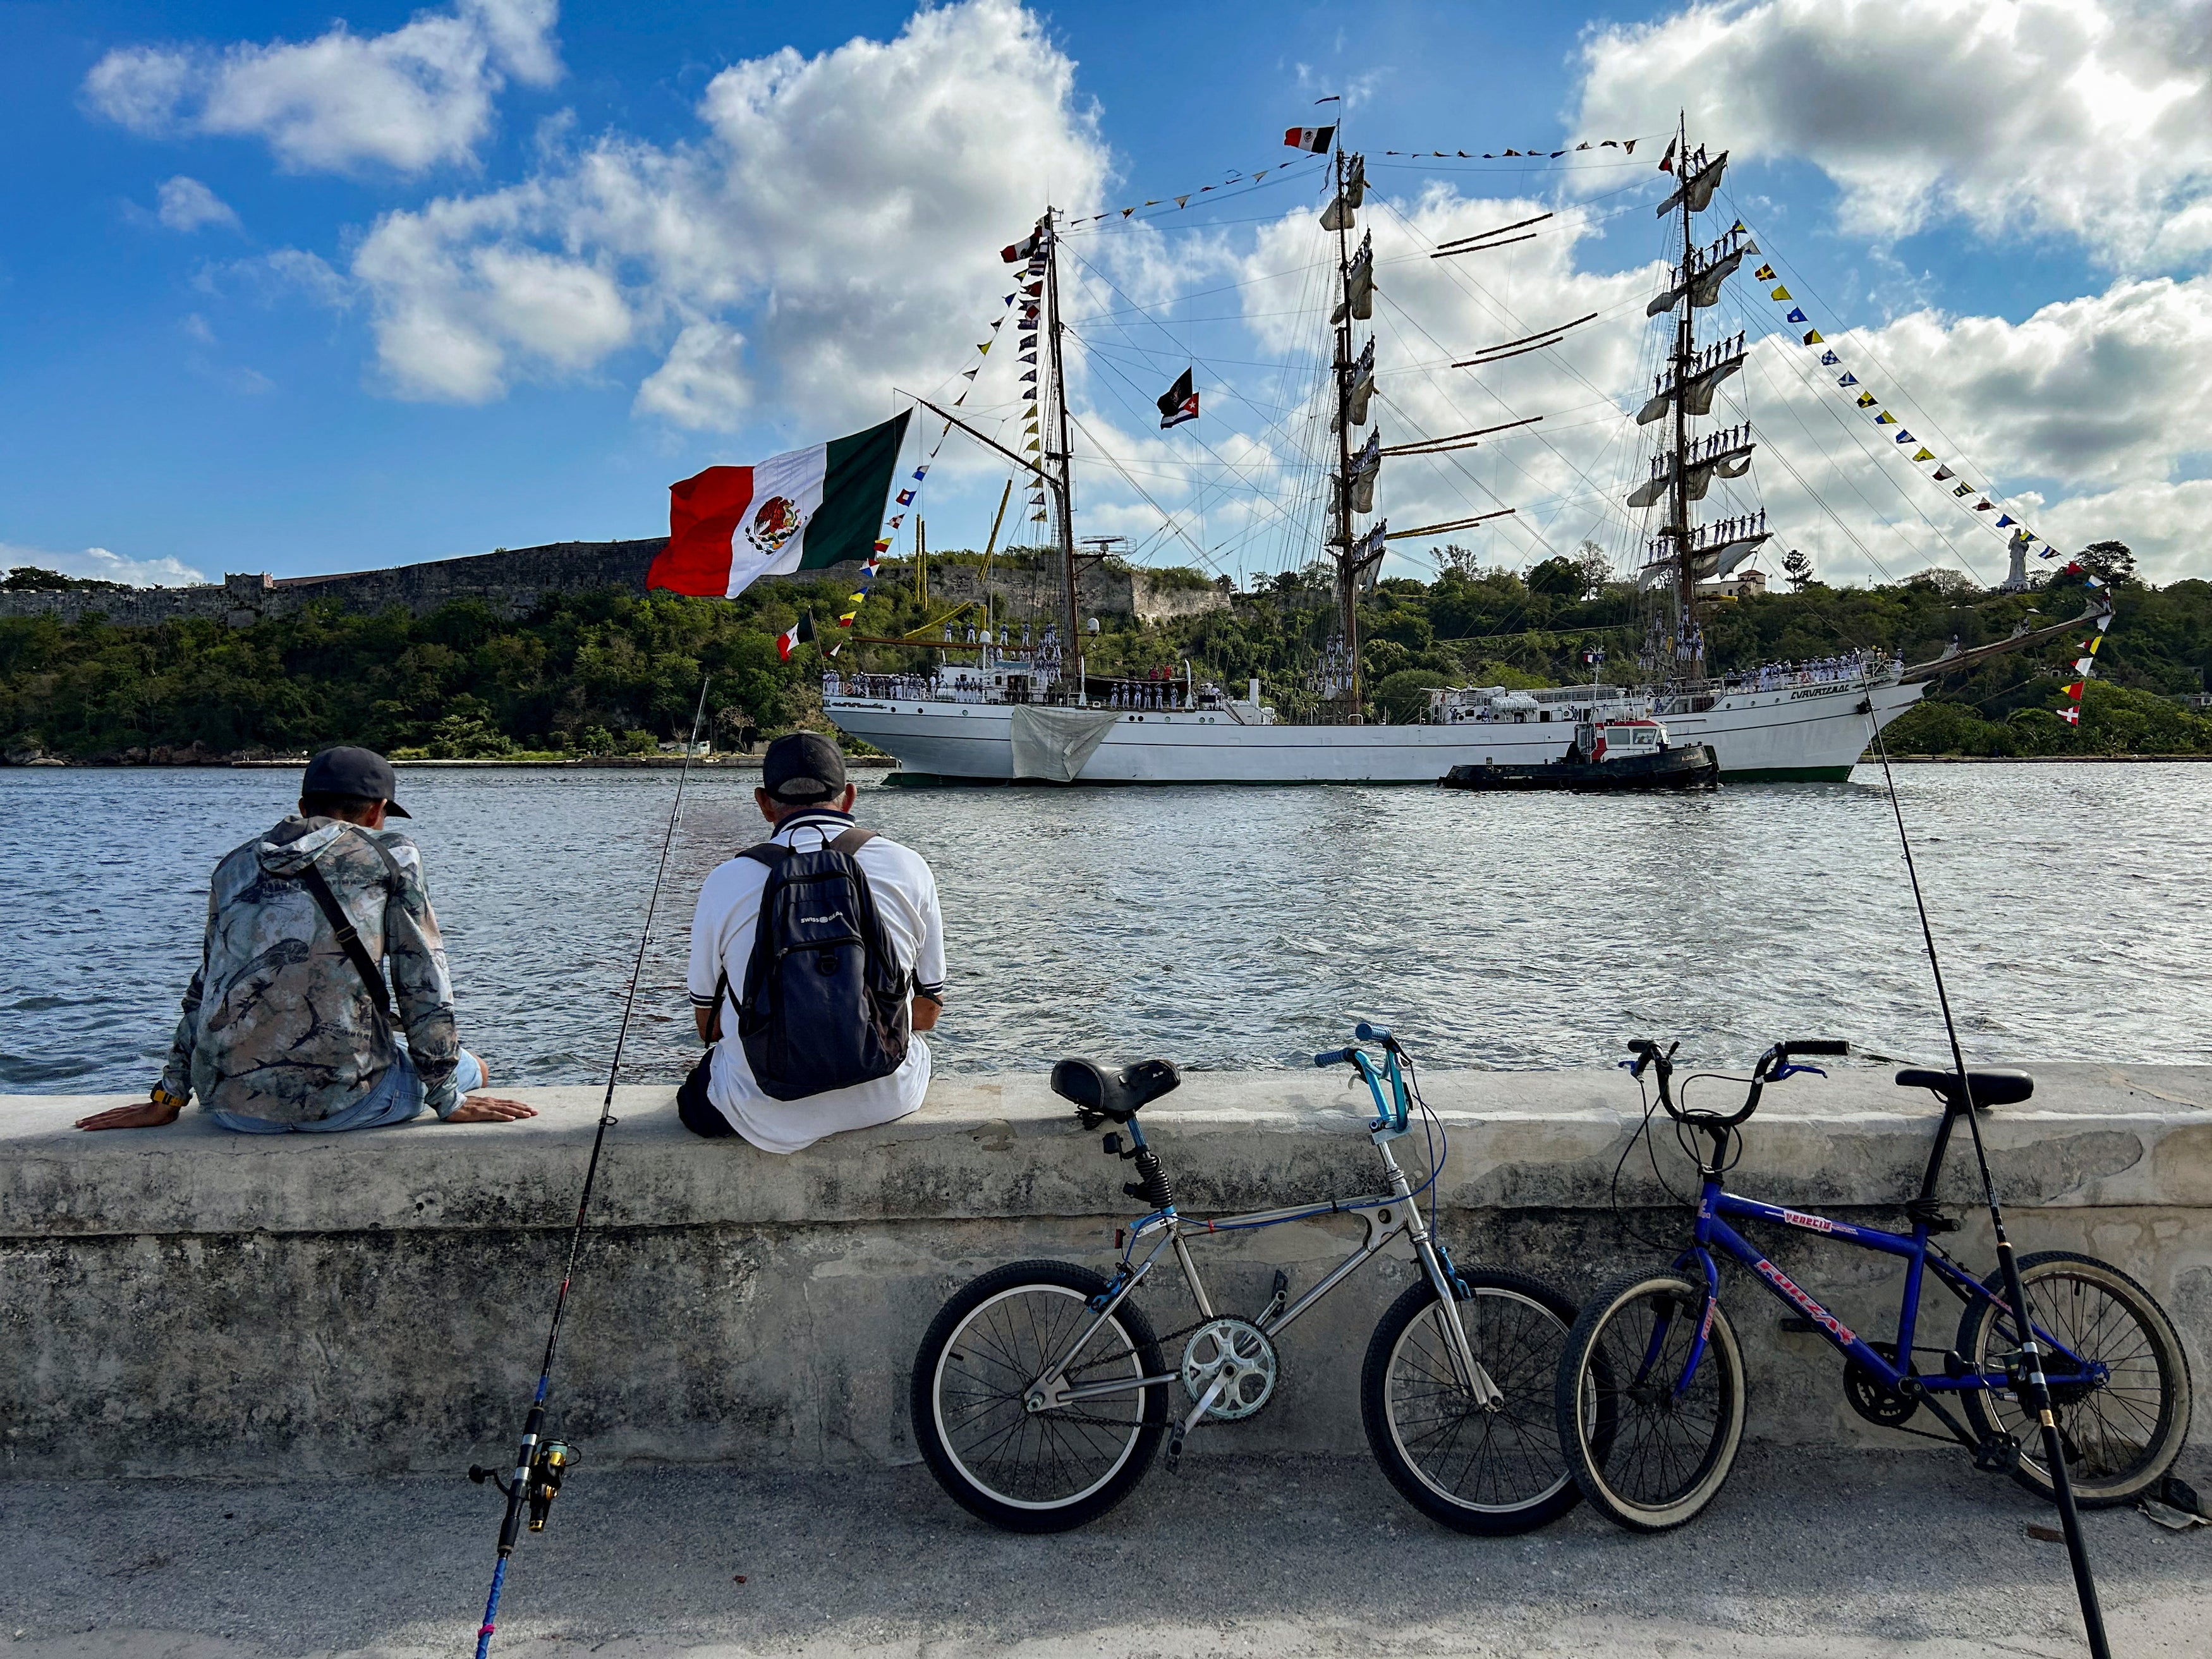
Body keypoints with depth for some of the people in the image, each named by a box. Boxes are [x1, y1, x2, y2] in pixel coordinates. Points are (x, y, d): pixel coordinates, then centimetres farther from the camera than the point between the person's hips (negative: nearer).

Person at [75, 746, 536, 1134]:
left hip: (232, 1106, 5)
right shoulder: (389, 855, 4)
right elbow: (423, 985, 3)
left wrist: (166, 1101, 29)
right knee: (471, 1069, 24)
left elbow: (203, 992, 23)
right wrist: (451, 1102, 8)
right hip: (339, 1098, -5)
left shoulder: (238, 864, 17)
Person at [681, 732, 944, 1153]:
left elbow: (709, 1026, 3)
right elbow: (927, 1012, 3)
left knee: (695, 1094, 32)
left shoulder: (726, 882, -8)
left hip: (773, 1120, 0)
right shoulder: (908, 867, -6)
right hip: (889, 1100, 1)